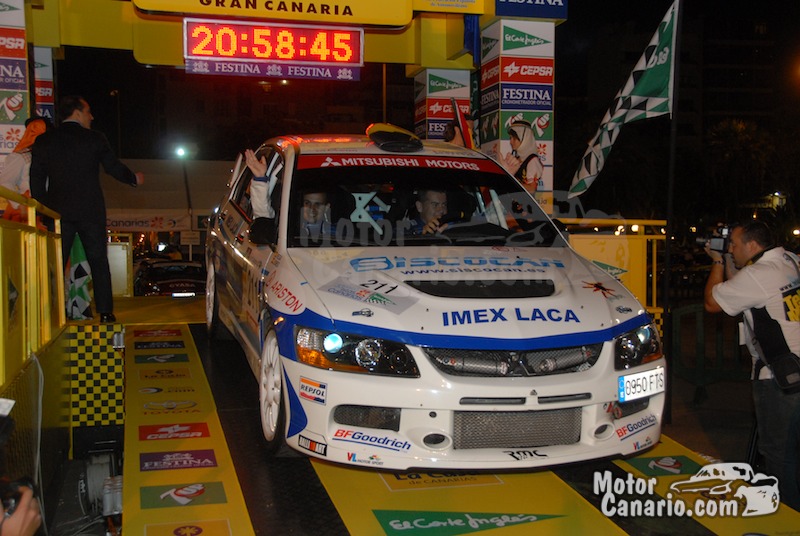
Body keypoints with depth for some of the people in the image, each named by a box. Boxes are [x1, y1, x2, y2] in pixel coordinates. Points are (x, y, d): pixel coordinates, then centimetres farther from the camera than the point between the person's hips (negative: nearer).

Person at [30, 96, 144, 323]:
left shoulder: (43, 141, 3)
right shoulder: (94, 139, -3)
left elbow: (36, 179, 3)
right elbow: (114, 168, 4)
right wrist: (134, 179, 22)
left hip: (58, 212, 2)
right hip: (90, 210, -1)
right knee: (98, 261, 7)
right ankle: (105, 312, 7)